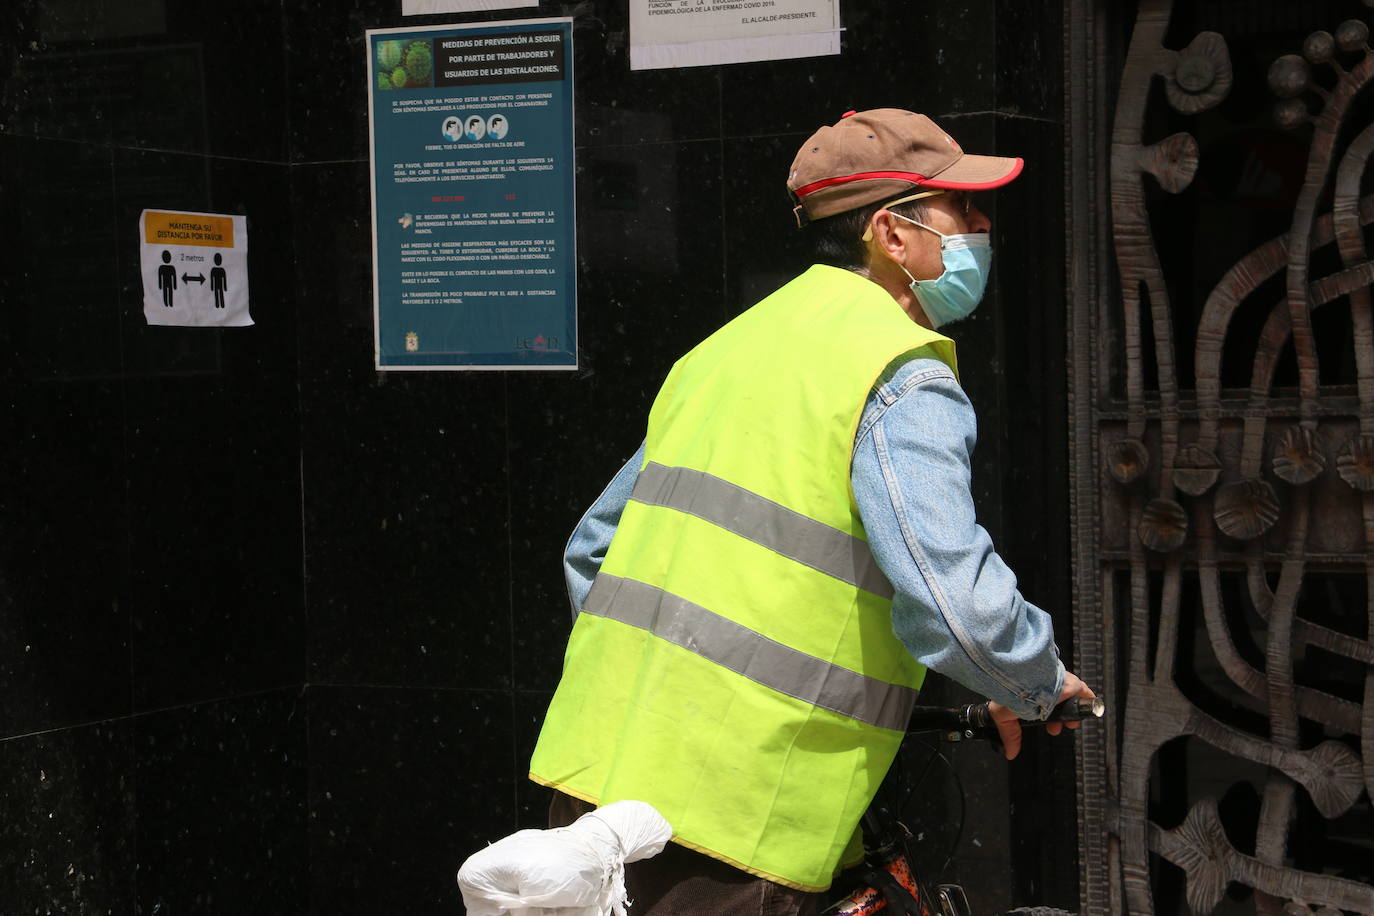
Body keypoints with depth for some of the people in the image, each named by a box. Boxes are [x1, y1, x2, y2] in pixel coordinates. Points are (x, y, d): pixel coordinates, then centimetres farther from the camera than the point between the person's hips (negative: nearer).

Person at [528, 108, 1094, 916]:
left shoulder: (734, 344, 17)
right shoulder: (906, 383, -10)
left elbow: (593, 547, 23)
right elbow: (959, 610, -21)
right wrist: (1040, 686, 0)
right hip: (728, 819, -8)